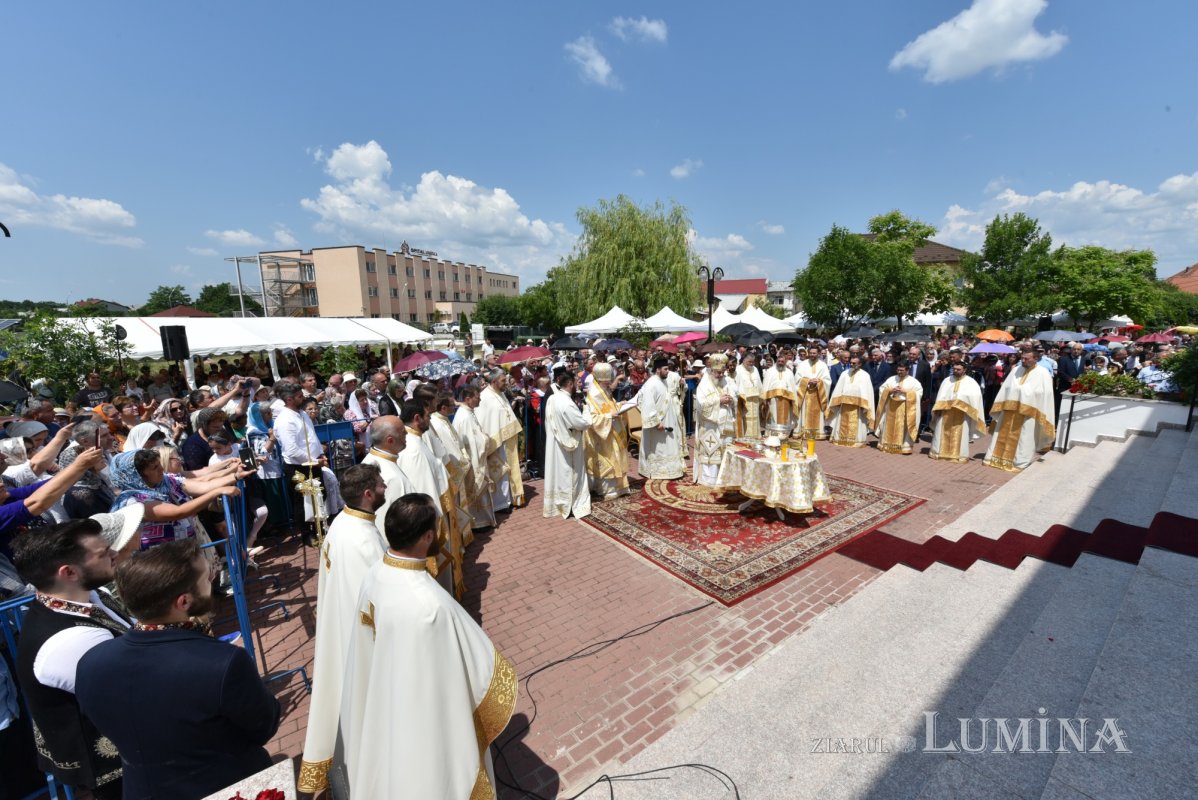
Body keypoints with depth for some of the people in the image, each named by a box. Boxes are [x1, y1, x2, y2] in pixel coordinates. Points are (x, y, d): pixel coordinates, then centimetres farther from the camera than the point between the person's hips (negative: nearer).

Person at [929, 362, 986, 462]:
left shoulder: (971, 382, 2)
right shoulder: (947, 381, 10)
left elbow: (975, 397, -7)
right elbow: (941, 397, 7)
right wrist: (939, 408, -4)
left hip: (962, 414, -2)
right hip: (945, 412, 2)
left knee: (960, 434, 4)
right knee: (942, 432, 5)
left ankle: (959, 455, 12)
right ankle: (938, 452, 13)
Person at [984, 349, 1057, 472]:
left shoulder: (1043, 374, -5)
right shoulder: (1016, 370, 8)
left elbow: (1046, 396, -7)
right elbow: (1005, 389, 11)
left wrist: (1043, 417, -11)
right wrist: (999, 408, 8)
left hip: (1028, 414, -4)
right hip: (1009, 411, 4)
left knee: (1023, 440, 5)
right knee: (1004, 436, 11)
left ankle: (1019, 462, 15)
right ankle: (998, 458, 20)